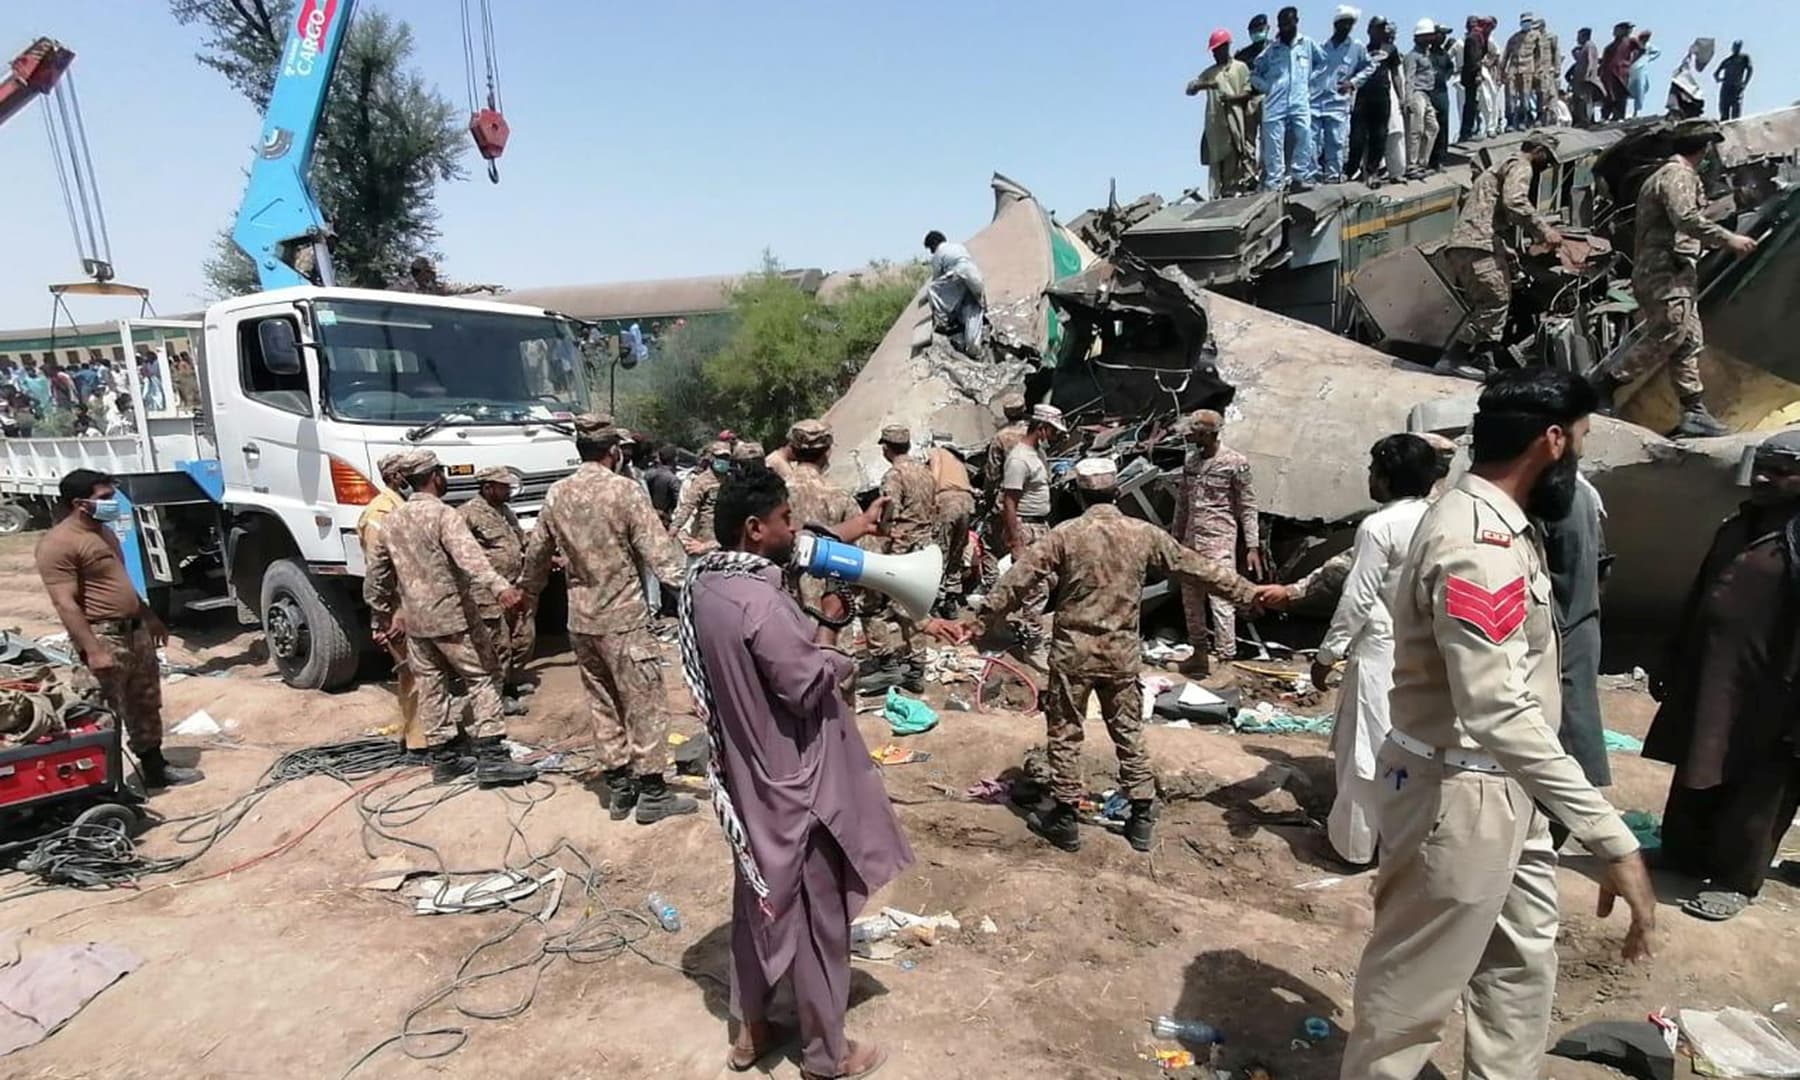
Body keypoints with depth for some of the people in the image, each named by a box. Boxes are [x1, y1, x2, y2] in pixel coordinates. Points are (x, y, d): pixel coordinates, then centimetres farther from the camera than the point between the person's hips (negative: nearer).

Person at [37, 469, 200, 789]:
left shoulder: (104, 531, 14)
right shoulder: (58, 544, -16)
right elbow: (65, 604, -20)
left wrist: (149, 617, 27)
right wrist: (93, 650, -25)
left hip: (135, 630, 9)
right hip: (103, 636, -9)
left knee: (146, 705, 16)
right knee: (107, 715, -2)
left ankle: (155, 768, 28)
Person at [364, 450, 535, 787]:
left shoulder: (391, 522, 11)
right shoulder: (444, 515, -12)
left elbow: (375, 578, 18)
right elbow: (468, 554, -32)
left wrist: (383, 617, 28)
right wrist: (499, 586, -47)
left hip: (414, 620, 7)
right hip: (451, 615, -7)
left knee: (431, 687, 13)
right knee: (483, 677, -2)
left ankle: (443, 758, 21)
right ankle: (491, 758, -7)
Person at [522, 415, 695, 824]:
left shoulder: (556, 494, 5)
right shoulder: (625, 490, -13)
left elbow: (536, 552, 15)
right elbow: (658, 552, -18)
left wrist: (529, 591, 31)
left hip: (580, 618, 6)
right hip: (623, 616, -6)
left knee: (602, 703, 15)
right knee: (645, 703, 3)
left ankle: (619, 788, 23)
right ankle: (651, 792, 10)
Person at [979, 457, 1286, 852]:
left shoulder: (1065, 535, -10)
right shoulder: (1144, 534, -2)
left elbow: (1020, 578, -10)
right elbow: (1197, 567, 6)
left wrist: (986, 615, 1)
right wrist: (1249, 592, 18)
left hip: (1073, 650, -3)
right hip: (1122, 652, 3)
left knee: (1065, 734, 9)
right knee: (1129, 733, 16)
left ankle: (1064, 820, 18)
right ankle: (1141, 820, 24)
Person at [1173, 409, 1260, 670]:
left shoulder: (1235, 463, -9)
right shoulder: (1190, 462, 9)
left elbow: (1247, 507, -7)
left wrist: (1252, 547, -11)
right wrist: (1176, 537, 18)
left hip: (1219, 541, -7)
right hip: (1191, 541, 7)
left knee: (1221, 599, -9)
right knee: (1190, 598, 12)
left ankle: (1226, 656, -2)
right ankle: (1200, 652, 25)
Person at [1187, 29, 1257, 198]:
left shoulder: (1240, 67, 11)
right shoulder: (1209, 73, 19)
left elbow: (1249, 92, 5)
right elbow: (1189, 89, 10)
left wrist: (1231, 98, -14)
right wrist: (1205, 85, -11)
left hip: (1236, 121, -2)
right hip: (1215, 123, 3)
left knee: (1239, 157, -11)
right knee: (1217, 159, -3)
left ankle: (1243, 187, -13)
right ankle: (1219, 194, -4)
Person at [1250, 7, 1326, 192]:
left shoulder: (1308, 44, 13)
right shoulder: (1271, 49, 12)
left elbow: (1323, 62, 21)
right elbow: (1254, 74, 16)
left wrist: (1310, 80, 10)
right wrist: (1267, 88, 3)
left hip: (1300, 101, 0)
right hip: (1275, 103, 0)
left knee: (1304, 136, -14)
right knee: (1273, 142, -7)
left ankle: (1299, 177, -9)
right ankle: (1273, 182, -6)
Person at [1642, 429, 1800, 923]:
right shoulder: (1735, 528, 11)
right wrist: (1671, 663, 18)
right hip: (1706, 682, 7)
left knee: (1753, 792, 7)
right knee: (1695, 780, 17)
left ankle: (1735, 881, 20)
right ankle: (1682, 856, 31)